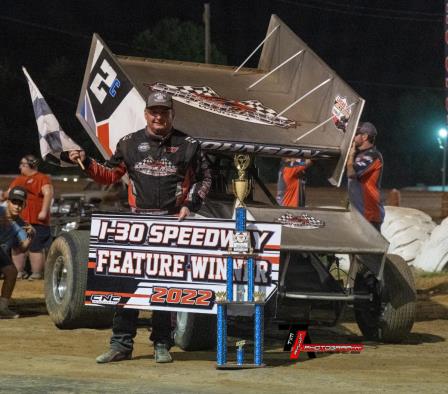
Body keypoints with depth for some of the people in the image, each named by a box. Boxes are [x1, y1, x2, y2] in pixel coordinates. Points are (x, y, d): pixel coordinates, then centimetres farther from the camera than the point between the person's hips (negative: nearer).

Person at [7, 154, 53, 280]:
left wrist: (44, 211, -23)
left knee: (35, 248, -5)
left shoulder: (42, 178, -4)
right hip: (18, 220, 8)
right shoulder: (18, 180, 21)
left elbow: (48, 194, -15)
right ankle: (19, 272, 18)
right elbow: (8, 194, 30)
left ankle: (36, 274, -1)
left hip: (36, 220, -8)